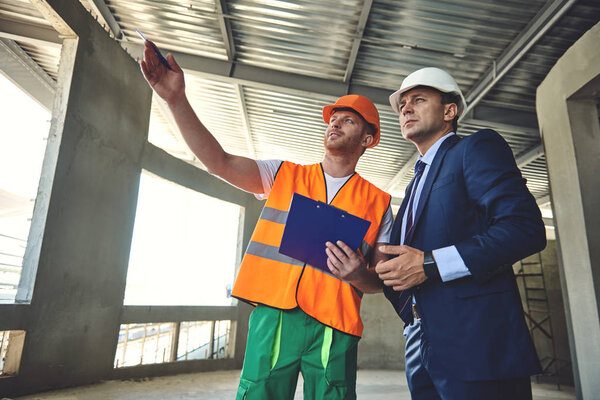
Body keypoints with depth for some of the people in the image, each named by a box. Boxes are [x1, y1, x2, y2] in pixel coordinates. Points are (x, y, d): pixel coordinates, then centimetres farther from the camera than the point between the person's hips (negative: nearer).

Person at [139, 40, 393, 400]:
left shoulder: (378, 203, 9)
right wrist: (177, 100, -9)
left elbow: (383, 280, 8)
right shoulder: (284, 175, 12)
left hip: (334, 330, 0)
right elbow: (220, 162, 0)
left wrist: (359, 276, -16)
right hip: (273, 317, 1)